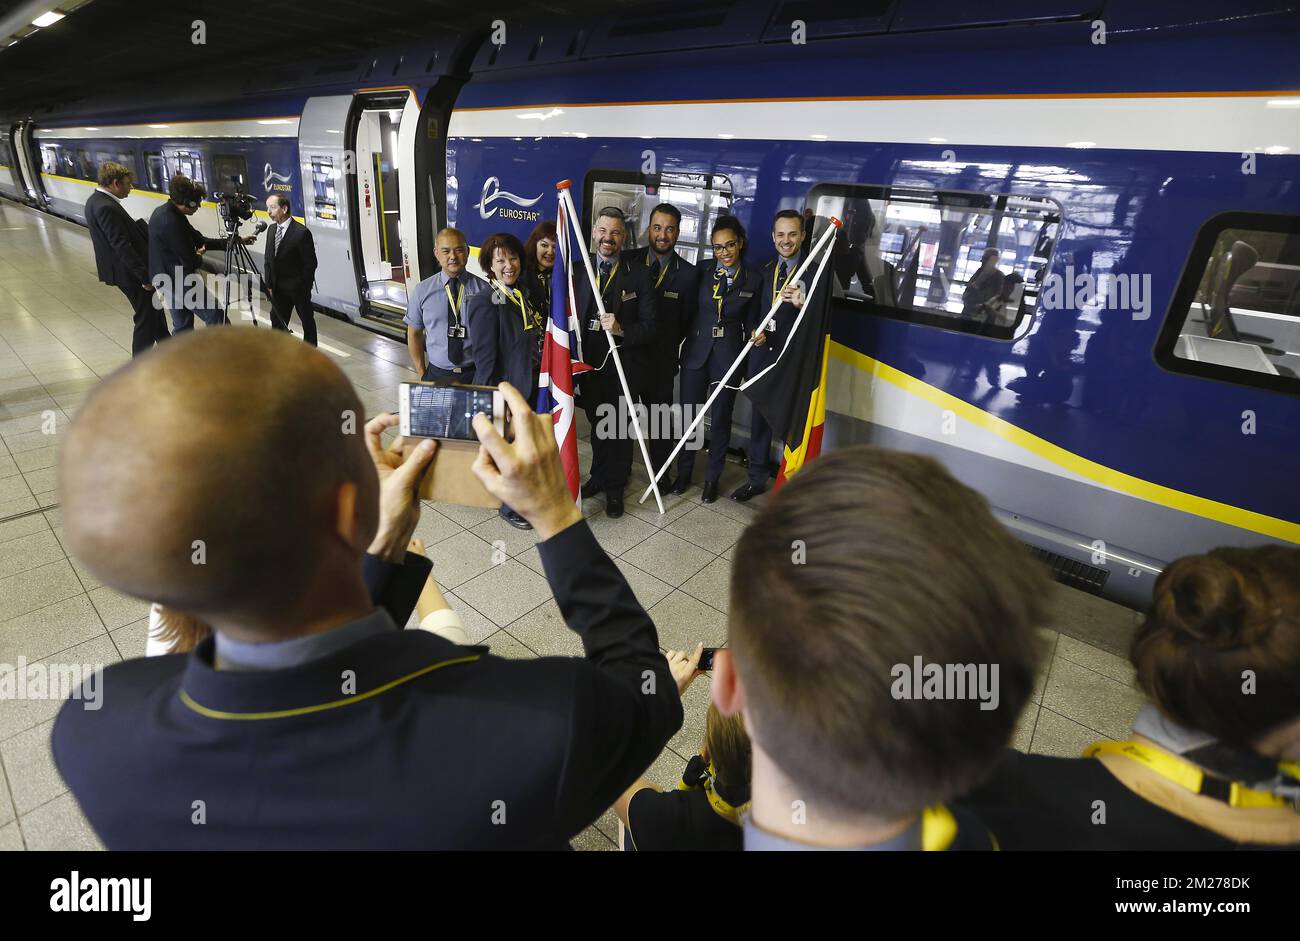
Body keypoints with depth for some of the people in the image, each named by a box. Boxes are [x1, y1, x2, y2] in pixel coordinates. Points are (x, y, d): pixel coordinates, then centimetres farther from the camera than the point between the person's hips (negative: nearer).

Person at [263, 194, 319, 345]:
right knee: (277, 321, 7)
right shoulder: (272, 229, 6)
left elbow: (310, 263, -13)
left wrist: (303, 287, -12)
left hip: (298, 288, -6)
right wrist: (269, 284, 4)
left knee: (307, 321, 8)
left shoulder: (301, 232, -15)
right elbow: (268, 259, 11)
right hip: (278, 289, 6)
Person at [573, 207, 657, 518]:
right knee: (597, 423, 17)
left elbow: (649, 327, -7)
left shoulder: (638, 276, -3)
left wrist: (621, 329, -25)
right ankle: (599, 477, 37)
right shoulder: (578, 271, 5)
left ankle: (615, 489, 23)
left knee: (620, 428, 7)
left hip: (624, 365, -2)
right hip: (589, 364, 3)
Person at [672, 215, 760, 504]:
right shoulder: (702, 270, 2)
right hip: (696, 352, 1)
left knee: (721, 418, 8)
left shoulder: (753, 278, 0)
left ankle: (713, 479, 24)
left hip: (728, 355, -1)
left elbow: (751, 320, 6)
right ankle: (683, 474, 25)